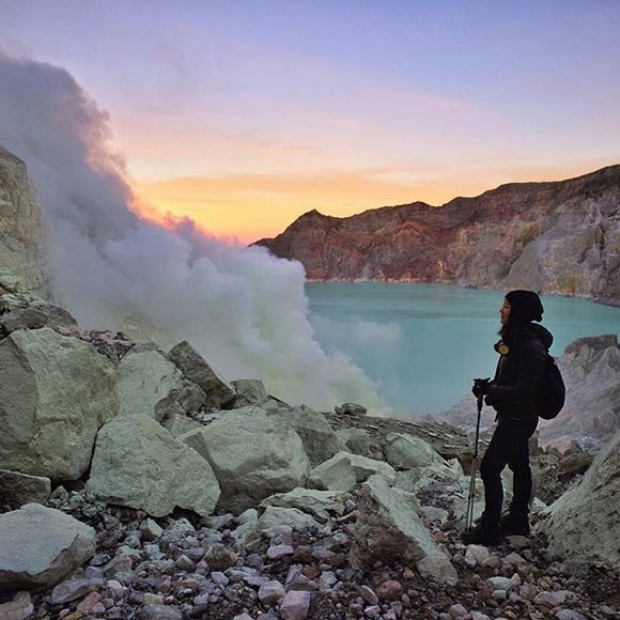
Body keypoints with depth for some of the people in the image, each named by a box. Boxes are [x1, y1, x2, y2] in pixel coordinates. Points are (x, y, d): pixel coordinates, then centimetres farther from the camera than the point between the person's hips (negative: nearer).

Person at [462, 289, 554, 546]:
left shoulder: (530, 347, -25)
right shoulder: (515, 339, 5)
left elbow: (523, 390, -27)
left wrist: (490, 390, -23)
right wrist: (488, 386, -2)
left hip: (518, 418, -10)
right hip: (513, 415, 10)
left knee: (489, 468, -7)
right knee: (519, 465, 20)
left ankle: (489, 529, 5)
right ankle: (518, 520, 36)